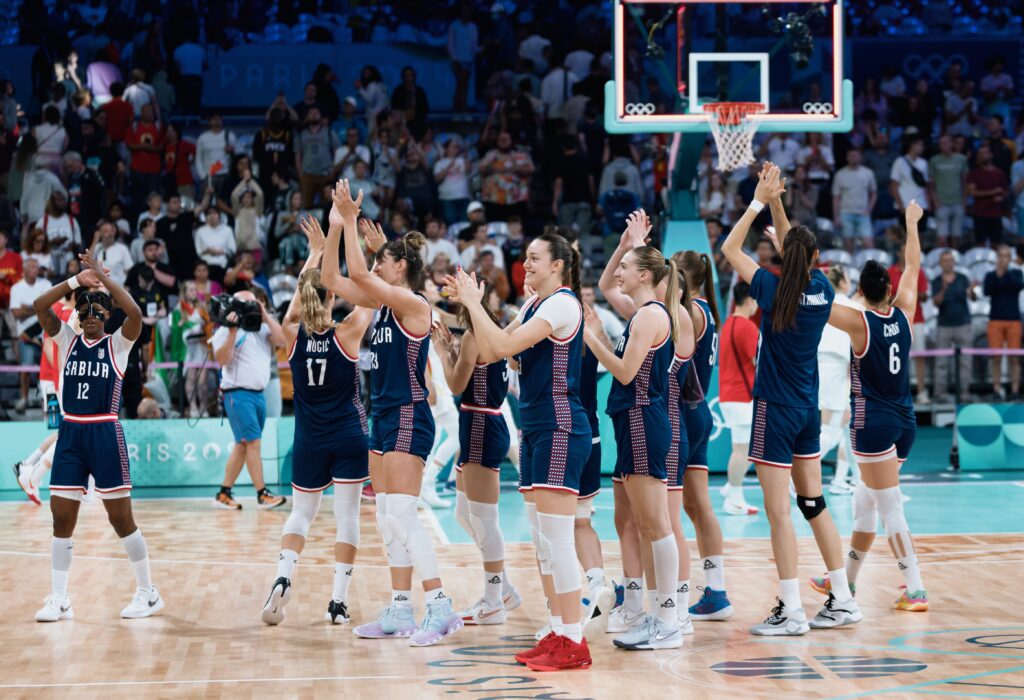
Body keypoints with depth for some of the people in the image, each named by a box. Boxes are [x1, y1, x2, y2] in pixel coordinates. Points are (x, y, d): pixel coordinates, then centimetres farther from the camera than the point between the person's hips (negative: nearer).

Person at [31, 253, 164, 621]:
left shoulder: (118, 343, 1)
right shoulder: (66, 340, 9)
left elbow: (135, 313, -19)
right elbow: (39, 307, -4)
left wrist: (103, 276, -15)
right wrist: (76, 280, -11)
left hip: (105, 434, -4)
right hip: (70, 433, 4)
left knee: (121, 517, 0)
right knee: (61, 517, 2)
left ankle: (148, 593, 11)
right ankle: (58, 600, 10)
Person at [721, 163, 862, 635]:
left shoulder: (775, 291, -13)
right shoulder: (821, 289, 1)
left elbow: (730, 248, -2)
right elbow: (794, 250, 18)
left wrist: (760, 201, 1)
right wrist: (776, 203, 14)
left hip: (776, 410, -6)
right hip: (808, 410, 6)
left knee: (779, 510, -4)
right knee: (814, 504, 14)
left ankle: (791, 612, -4)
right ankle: (843, 601, 17)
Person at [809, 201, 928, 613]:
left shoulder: (859, 323, -12)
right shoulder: (903, 313, 2)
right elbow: (913, 267, 17)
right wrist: (911, 224, 29)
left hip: (873, 421, -6)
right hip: (904, 420, 6)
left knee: (890, 508, -7)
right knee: (865, 501, 17)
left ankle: (915, 590, -11)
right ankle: (846, 580, 27)